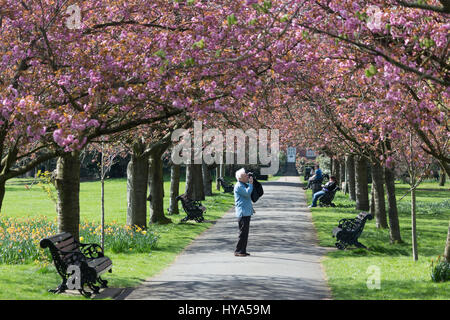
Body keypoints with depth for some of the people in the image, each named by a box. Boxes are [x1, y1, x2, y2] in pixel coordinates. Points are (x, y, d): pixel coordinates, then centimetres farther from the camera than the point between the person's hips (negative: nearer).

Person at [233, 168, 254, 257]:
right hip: (242, 213, -10)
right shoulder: (238, 186, -13)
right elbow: (247, 193, -24)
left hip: (247, 212, 10)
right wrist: (251, 183, -13)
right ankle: (238, 251, -6)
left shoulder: (245, 185, 16)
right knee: (243, 233, -10)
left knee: (245, 233, 11)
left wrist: (251, 182, 12)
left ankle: (243, 250, 16)